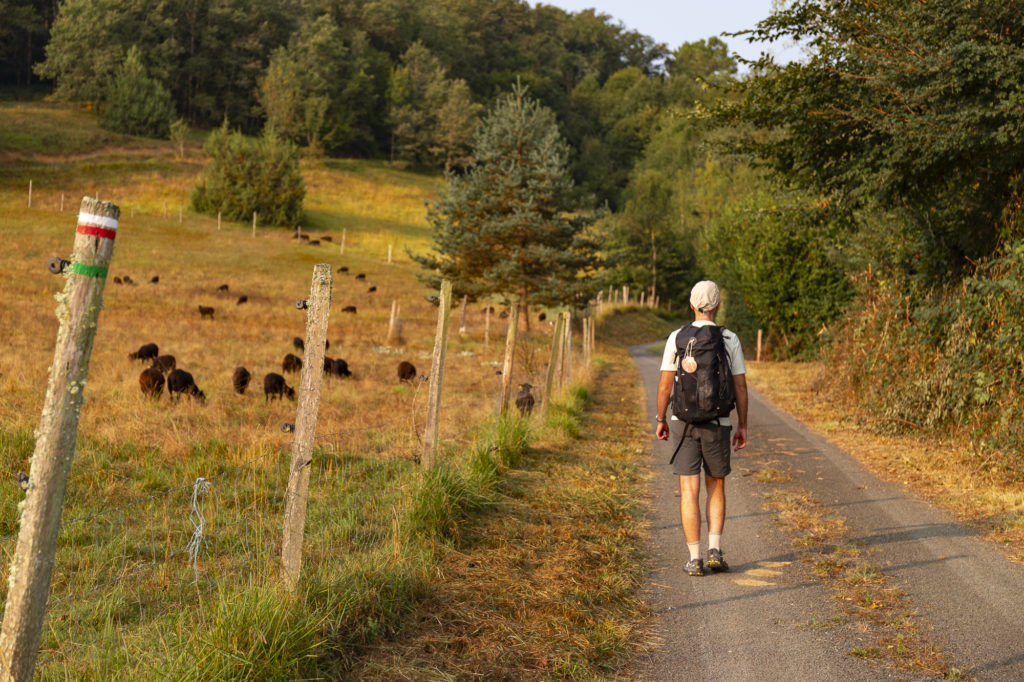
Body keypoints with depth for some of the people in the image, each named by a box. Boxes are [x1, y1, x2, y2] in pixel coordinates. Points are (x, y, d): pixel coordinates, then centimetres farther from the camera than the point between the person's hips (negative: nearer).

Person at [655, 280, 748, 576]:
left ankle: (695, 560, 1)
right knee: (716, 488, 16)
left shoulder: (677, 338, -4)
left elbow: (665, 384, -4)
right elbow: (740, 387, -1)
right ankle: (714, 551, 7)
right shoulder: (731, 340, -2)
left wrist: (661, 420, 9)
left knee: (689, 491, 2)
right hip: (717, 424, 1)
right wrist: (742, 426, 7)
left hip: (683, 422, 0)